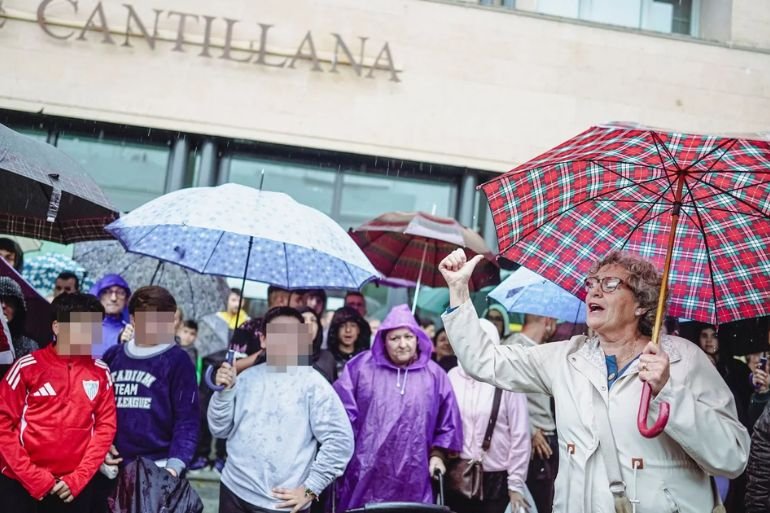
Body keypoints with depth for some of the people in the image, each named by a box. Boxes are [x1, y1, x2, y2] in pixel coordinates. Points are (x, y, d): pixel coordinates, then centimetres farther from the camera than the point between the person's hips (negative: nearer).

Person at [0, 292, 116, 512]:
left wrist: (80, 477, -6)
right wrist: (33, 477, -9)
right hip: (21, 483, -2)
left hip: (75, 485, 2)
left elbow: (106, 425, 2)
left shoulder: (100, 372, 2)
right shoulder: (27, 367, -6)